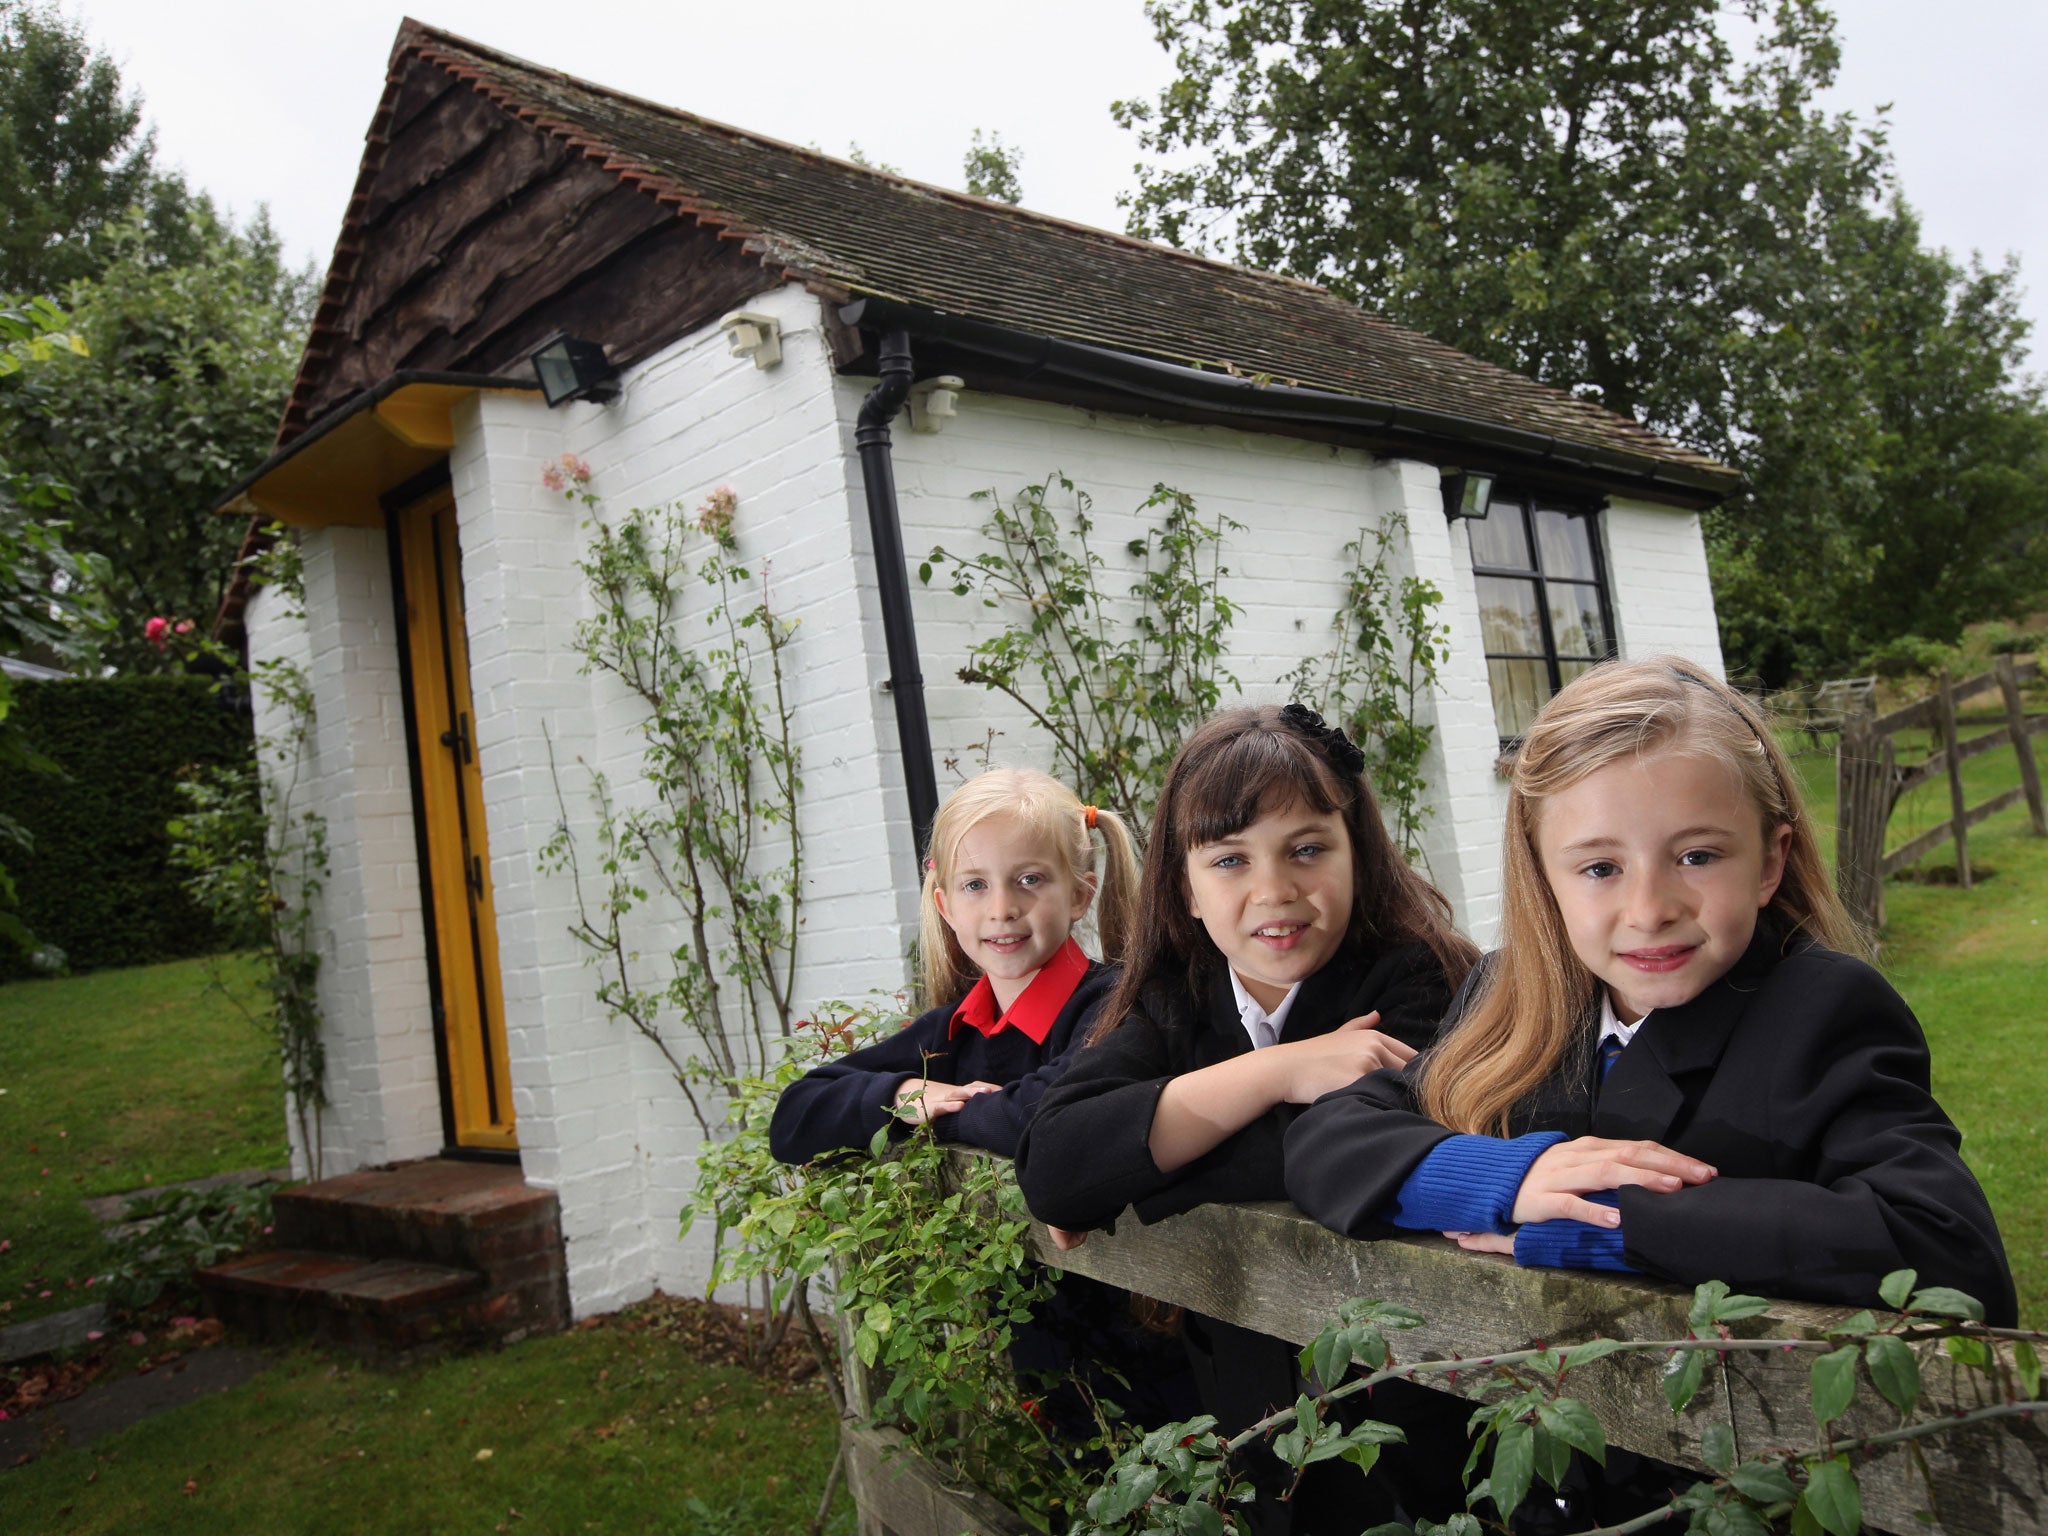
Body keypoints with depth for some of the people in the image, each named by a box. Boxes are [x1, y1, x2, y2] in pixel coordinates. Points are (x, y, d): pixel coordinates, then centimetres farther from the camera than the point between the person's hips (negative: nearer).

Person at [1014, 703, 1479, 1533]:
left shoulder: (1418, 979, -10)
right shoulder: (1174, 1002, 1)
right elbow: (1048, 1171, -13)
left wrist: (1123, 1173, -16)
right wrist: (1279, 1072, -19)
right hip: (1236, 1399, 3)